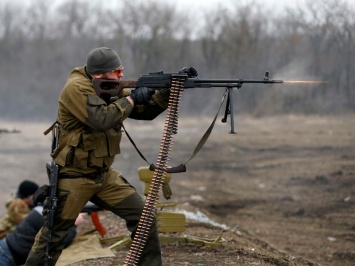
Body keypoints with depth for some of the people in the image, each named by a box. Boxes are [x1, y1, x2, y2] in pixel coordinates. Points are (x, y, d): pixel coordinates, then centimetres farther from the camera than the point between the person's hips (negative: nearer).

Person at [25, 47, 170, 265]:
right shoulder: (77, 88, -19)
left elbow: (145, 111, 8)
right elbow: (102, 119, -32)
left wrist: (168, 92, -7)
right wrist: (131, 99, -21)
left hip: (104, 174, 7)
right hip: (73, 176, -7)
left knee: (143, 215, -1)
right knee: (53, 237, 0)